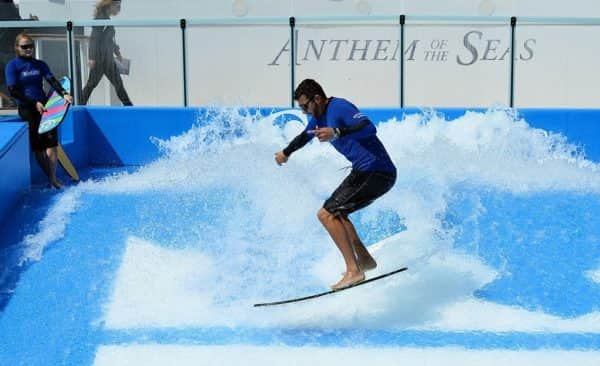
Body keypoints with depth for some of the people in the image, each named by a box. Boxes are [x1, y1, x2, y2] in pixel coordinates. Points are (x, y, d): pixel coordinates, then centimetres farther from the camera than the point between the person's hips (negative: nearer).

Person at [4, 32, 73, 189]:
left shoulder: (40, 64, 10)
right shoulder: (12, 66, -2)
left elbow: (52, 80, -2)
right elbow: (13, 91, -9)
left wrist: (64, 93, -21)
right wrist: (34, 103, -14)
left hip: (44, 105, 3)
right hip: (27, 109, -3)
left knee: (51, 142, -8)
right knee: (38, 146, -4)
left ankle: (53, 178, -6)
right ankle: (51, 177, 3)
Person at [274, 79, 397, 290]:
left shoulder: (338, 107, -16)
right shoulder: (319, 116, 13)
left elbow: (369, 128, -32)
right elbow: (306, 135, 36)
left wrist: (337, 133, -44)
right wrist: (286, 153, 52)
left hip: (376, 173, -11)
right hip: (364, 172, 11)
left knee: (326, 214, -15)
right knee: (335, 212, 23)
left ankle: (353, 271, -18)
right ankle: (365, 259, 23)